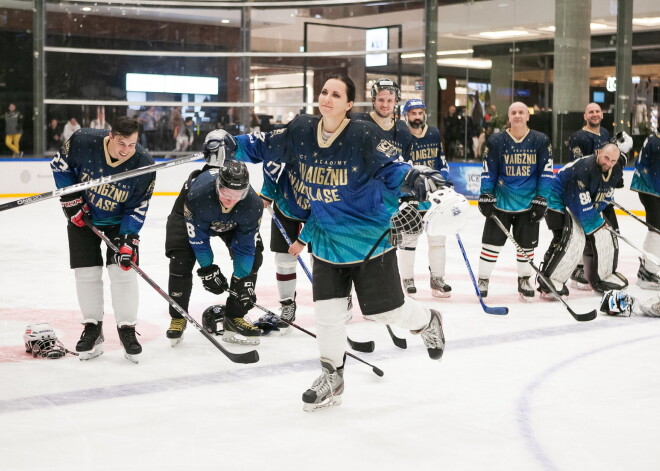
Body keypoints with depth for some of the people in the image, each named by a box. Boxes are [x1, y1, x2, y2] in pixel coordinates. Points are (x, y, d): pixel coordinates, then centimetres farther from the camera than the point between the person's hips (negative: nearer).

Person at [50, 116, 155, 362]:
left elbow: (137, 208, -17)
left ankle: (127, 328, 3)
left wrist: (128, 239, -25)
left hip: (120, 220, -1)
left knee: (123, 269, -9)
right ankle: (92, 328, 12)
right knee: (86, 271, -1)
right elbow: (59, 165, -8)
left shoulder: (144, 165, -26)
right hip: (83, 216, 1)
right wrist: (71, 200, -11)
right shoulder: (83, 141, -27)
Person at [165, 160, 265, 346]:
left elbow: (246, 246, -24)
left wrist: (242, 281, -25)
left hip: (233, 221, 3)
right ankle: (178, 318, 3)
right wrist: (207, 269, -24)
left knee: (253, 257, -10)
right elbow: (197, 236, -29)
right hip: (191, 216, -2)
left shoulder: (253, 205, -36)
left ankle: (234, 317, 0)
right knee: (181, 260, -16)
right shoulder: (198, 193, -43)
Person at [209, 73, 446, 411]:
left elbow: (391, 168, -17)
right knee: (327, 312, 5)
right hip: (327, 241, 4)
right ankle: (332, 377, 24)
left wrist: (416, 180, -36)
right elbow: (264, 146, 6)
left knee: (385, 309, 3)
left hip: (370, 239, -4)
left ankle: (427, 322, 37)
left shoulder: (364, 136, -17)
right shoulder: (300, 132, -4)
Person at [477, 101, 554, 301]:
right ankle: (483, 280, 13)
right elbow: (488, 171, -1)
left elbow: (546, 172, -3)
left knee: (527, 244, 11)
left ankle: (524, 280, 28)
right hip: (501, 200, -1)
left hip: (528, 203, 1)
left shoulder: (541, 141, -4)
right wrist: (485, 196, -5)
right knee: (492, 242, 1)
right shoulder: (496, 141, -5)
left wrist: (541, 200, -6)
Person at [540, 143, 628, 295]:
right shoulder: (583, 168, -34)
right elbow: (581, 205, -32)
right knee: (573, 240, -23)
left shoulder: (616, 171, -9)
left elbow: (605, 197, 1)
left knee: (605, 237, 6)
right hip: (561, 204, -9)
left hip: (588, 205, 9)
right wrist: (597, 224, -21)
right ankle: (550, 280, -15)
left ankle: (604, 276, 24)